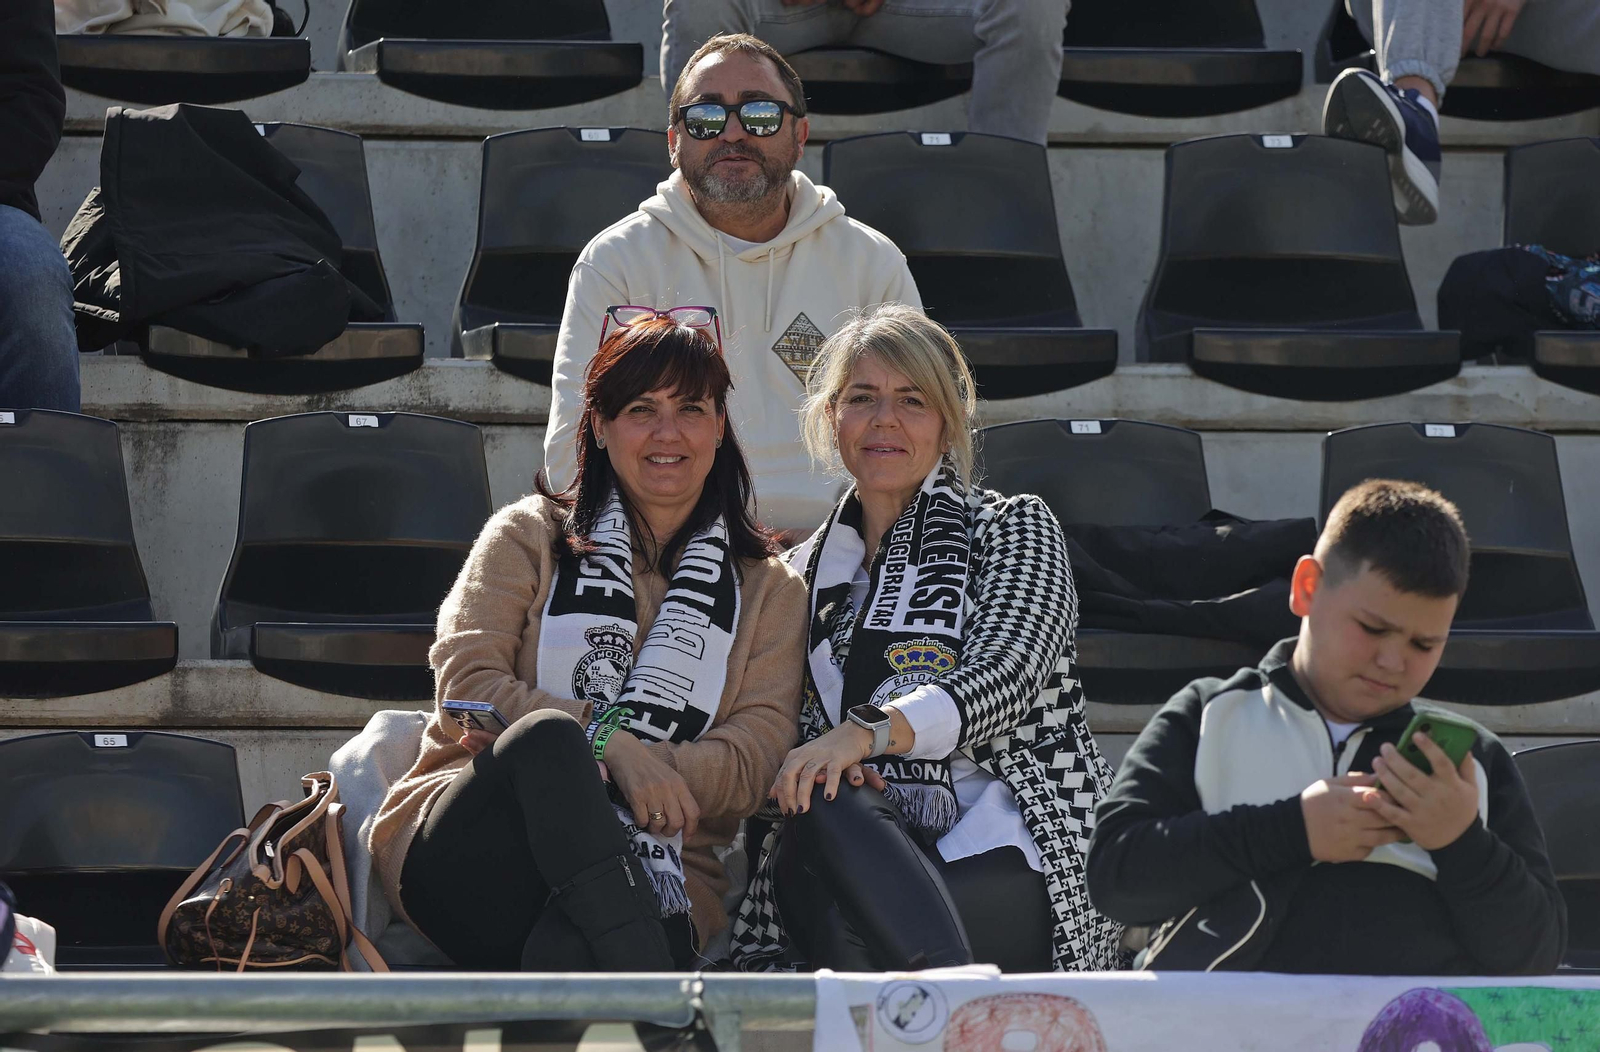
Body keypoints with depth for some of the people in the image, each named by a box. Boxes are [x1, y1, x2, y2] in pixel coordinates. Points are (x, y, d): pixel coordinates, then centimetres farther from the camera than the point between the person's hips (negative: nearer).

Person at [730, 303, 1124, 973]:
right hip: (864, 843, 4)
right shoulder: (807, 568, 24)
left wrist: (867, 731, -27)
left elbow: (1001, 682, -9)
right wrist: (818, 768, -7)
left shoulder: (1013, 528, 9)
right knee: (824, 803, -36)